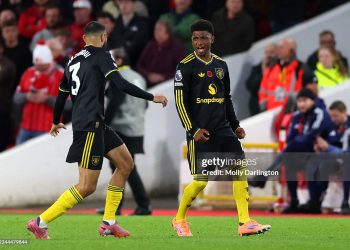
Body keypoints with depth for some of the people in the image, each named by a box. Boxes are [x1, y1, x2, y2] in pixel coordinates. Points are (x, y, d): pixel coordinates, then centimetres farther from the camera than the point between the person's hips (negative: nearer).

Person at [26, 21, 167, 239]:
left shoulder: (74, 61, 16)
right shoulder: (101, 56, -6)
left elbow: (61, 95, 24)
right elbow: (121, 84, -17)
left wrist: (56, 122, 40)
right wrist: (152, 97, -9)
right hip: (90, 125, -9)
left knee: (126, 164, 14)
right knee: (87, 186, -10)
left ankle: (108, 223, 13)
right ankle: (40, 223, -9)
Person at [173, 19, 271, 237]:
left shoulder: (221, 65, 12)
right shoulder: (186, 66, -5)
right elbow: (180, 101, -8)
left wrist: (235, 125, 14)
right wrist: (193, 130, -16)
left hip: (223, 129, 6)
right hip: (200, 132, -6)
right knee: (202, 179, -6)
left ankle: (245, 223, -7)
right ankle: (179, 219, 17)